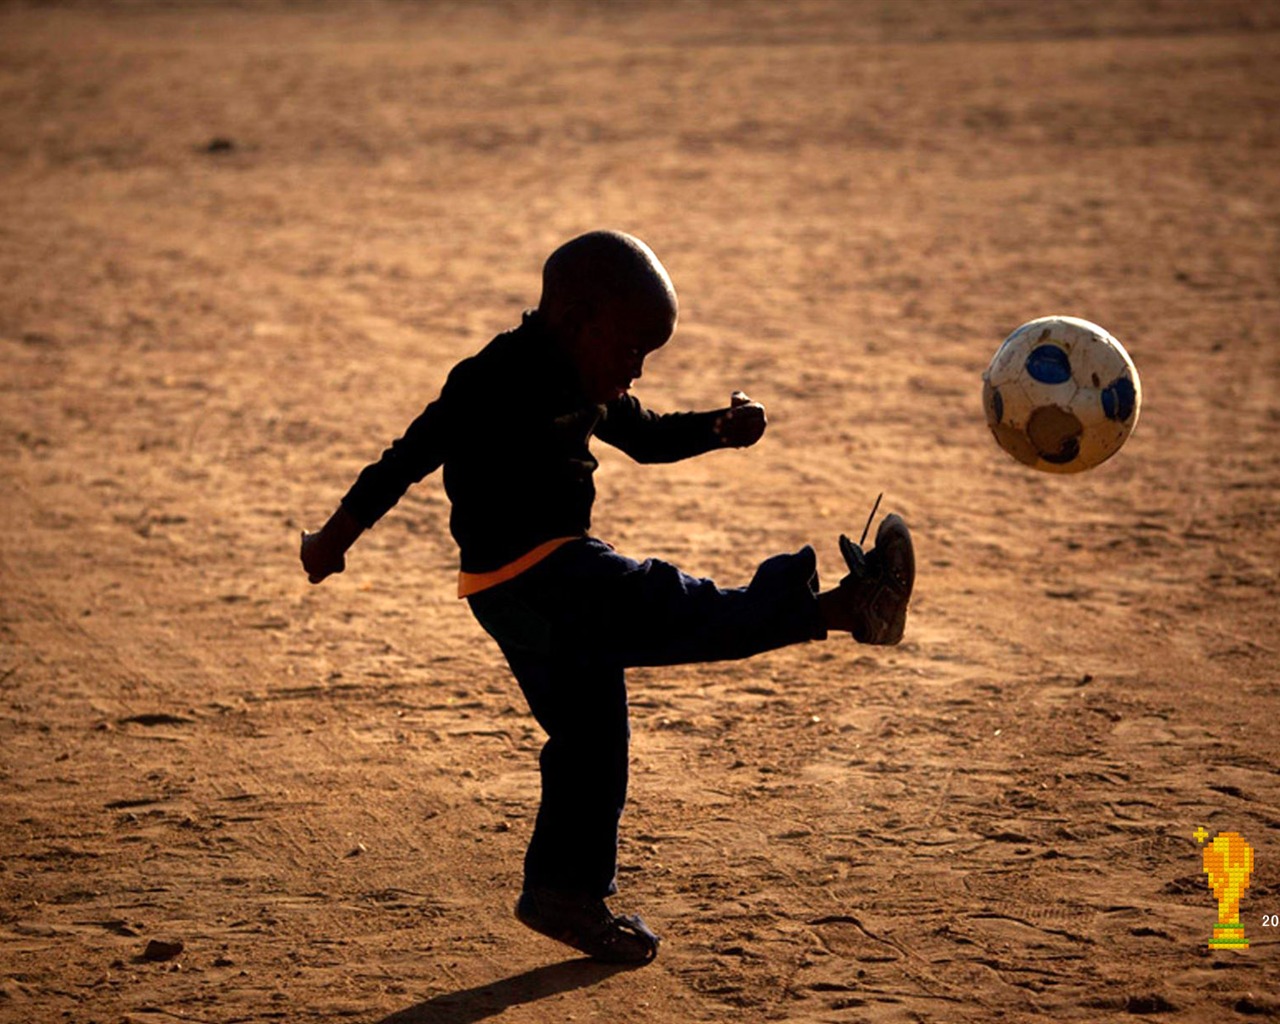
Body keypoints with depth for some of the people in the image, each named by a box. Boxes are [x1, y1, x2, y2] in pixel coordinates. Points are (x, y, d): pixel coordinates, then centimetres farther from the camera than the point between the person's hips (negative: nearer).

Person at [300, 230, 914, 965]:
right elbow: (415, 453, -16)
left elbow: (646, 437, 25)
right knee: (673, 612, -19)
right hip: (523, 580, -11)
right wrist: (338, 537, -15)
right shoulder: (503, 380, -15)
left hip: (563, 576, 11)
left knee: (593, 738, 14)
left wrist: (722, 428, 6)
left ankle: (566, 892, 23)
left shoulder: (584, 385, 14)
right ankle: (841, 608, -29)